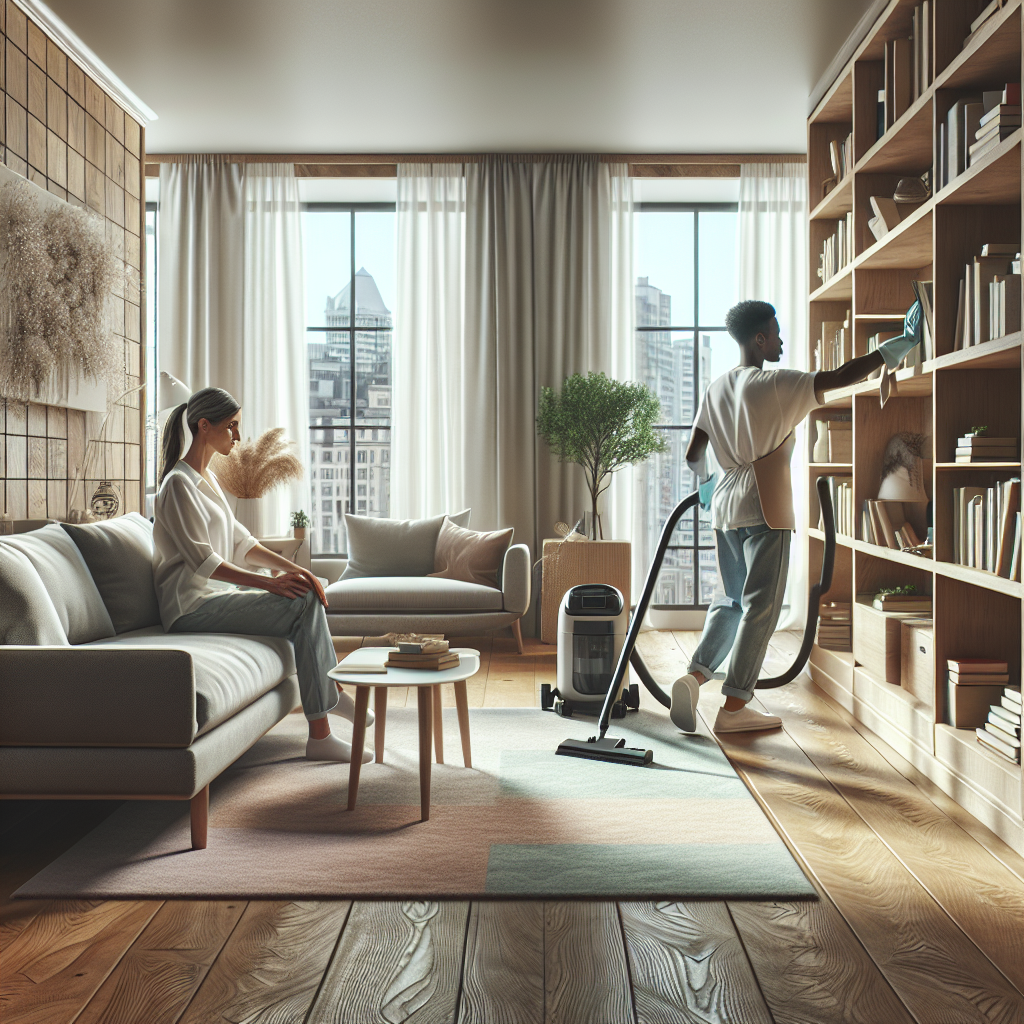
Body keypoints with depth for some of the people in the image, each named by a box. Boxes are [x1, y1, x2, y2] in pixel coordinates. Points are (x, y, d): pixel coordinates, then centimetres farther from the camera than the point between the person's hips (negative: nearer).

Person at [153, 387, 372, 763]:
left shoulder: (206, 477, 17)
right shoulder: (179, 484, -13)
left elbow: (239, 540, 14)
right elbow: (203, 561, -20)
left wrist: (291, 567, -1)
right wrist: (271, 582, -25)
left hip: (214, 593, 9)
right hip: (192, 607, -9)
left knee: (307, 592, -6)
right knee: (303, 602, -20)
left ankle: (334, 690, 0)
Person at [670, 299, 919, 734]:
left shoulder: (716, 387, 11)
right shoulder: (777, 383, -7)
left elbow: (694, 455, 13)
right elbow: (841, 377, -13)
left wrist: (704, 481, 31)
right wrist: (891, 350, -1)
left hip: (725, 504, 7)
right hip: (763, 507, -7)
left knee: (729, 600, 16)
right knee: (760, 607, -1)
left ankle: (694, 675, -1)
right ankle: (734, 707, 1)